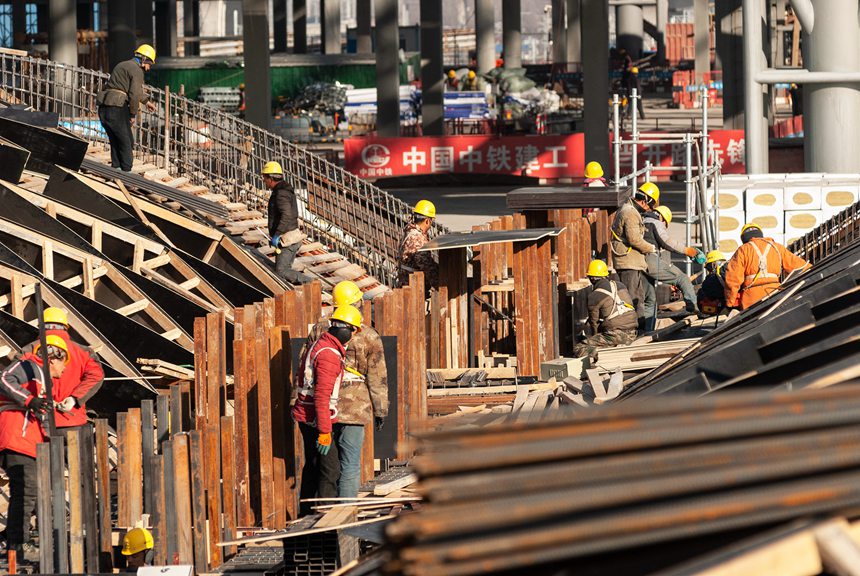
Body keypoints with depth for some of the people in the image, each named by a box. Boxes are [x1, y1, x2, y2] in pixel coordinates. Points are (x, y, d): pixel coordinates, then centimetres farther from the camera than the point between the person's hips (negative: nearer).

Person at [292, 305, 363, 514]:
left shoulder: (319, 346, 12)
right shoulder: (330, 355, -20)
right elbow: (322, 396, -25)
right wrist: (324, 431, -25)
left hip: (306, 417, 10)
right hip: (315, 418, -10)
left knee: (313, 465, 18)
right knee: (330, 469, -8)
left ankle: (306, 512, 26)